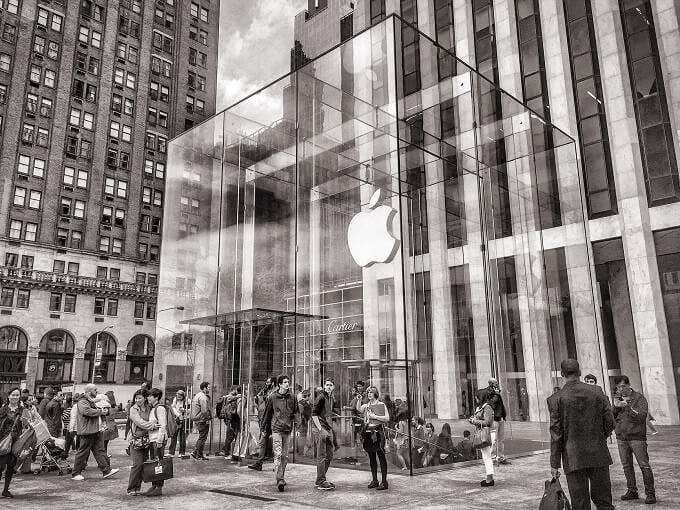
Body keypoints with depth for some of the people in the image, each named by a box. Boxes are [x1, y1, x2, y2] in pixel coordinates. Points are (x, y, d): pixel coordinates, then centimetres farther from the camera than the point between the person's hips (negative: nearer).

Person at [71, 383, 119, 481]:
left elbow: (96, 411, 31)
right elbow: (88, 411, -28)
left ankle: (106, 470, 6)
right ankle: (76, 474, 11)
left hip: (96, 431, 9)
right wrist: (101, 412, -17)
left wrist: (105, 411, 8)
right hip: (86, 432, -9)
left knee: (100, 450, 7)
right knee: (83, 452, -1)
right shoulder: (82, 402, -11)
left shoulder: (92, 401, 21)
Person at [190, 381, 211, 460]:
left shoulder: (197, 395, 14)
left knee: (201, 437, 19)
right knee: (202, 438, 0)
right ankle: (199, 455, 7)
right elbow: (204, 411, -25)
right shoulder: (203, 397, -19)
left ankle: (195, 452, 20)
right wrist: (209, 417, -12)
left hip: (197, 419, 10)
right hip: (202, 420, -10)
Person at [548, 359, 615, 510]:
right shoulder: (597, 392, 0)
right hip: (599, 454, 3)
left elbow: (556, 434, -7)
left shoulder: (555, 399, -8)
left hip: (573, 459, -3)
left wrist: (555, 464, -1)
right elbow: (610, 422, 3)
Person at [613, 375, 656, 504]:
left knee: (644, 465, -4)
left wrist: (627, 405, -19)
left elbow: (642, 416, -14)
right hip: (621, 438, 5)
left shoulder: (639, 398, -2)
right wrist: (615, 406, -9)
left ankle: (650, 493, 4)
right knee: (626, 466, 9)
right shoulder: (617, 399, 11)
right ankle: (632, 491, 19)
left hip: (637, 437, -5)